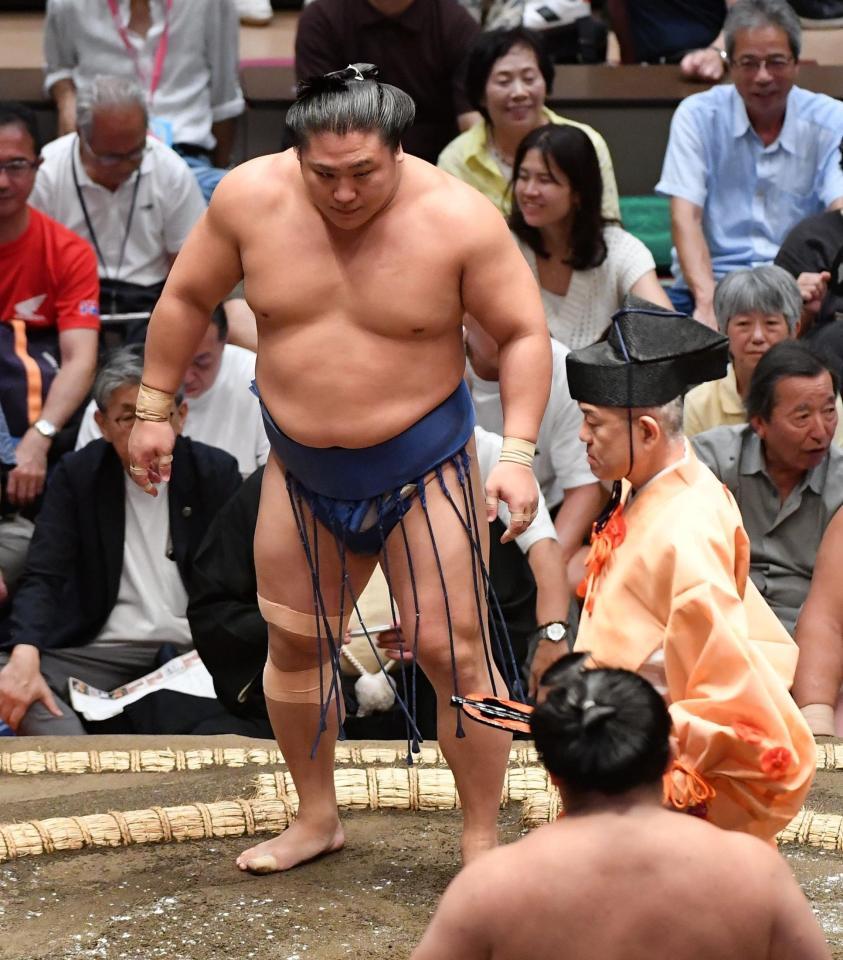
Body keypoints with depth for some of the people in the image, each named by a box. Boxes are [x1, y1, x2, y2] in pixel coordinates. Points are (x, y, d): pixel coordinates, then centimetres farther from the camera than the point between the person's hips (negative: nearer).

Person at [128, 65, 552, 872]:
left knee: (451, 651, -4)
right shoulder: (250, 198, -13)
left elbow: (523, 334, -12)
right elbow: (187, 297, 3)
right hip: (301, 468, 4)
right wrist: (153, 407, 6)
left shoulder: (457, 219, -20)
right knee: (293, 643, 15)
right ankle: (317, 818, 35)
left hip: (422, 465, -4)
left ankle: (482, 843, 11)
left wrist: (517, 451, -22)